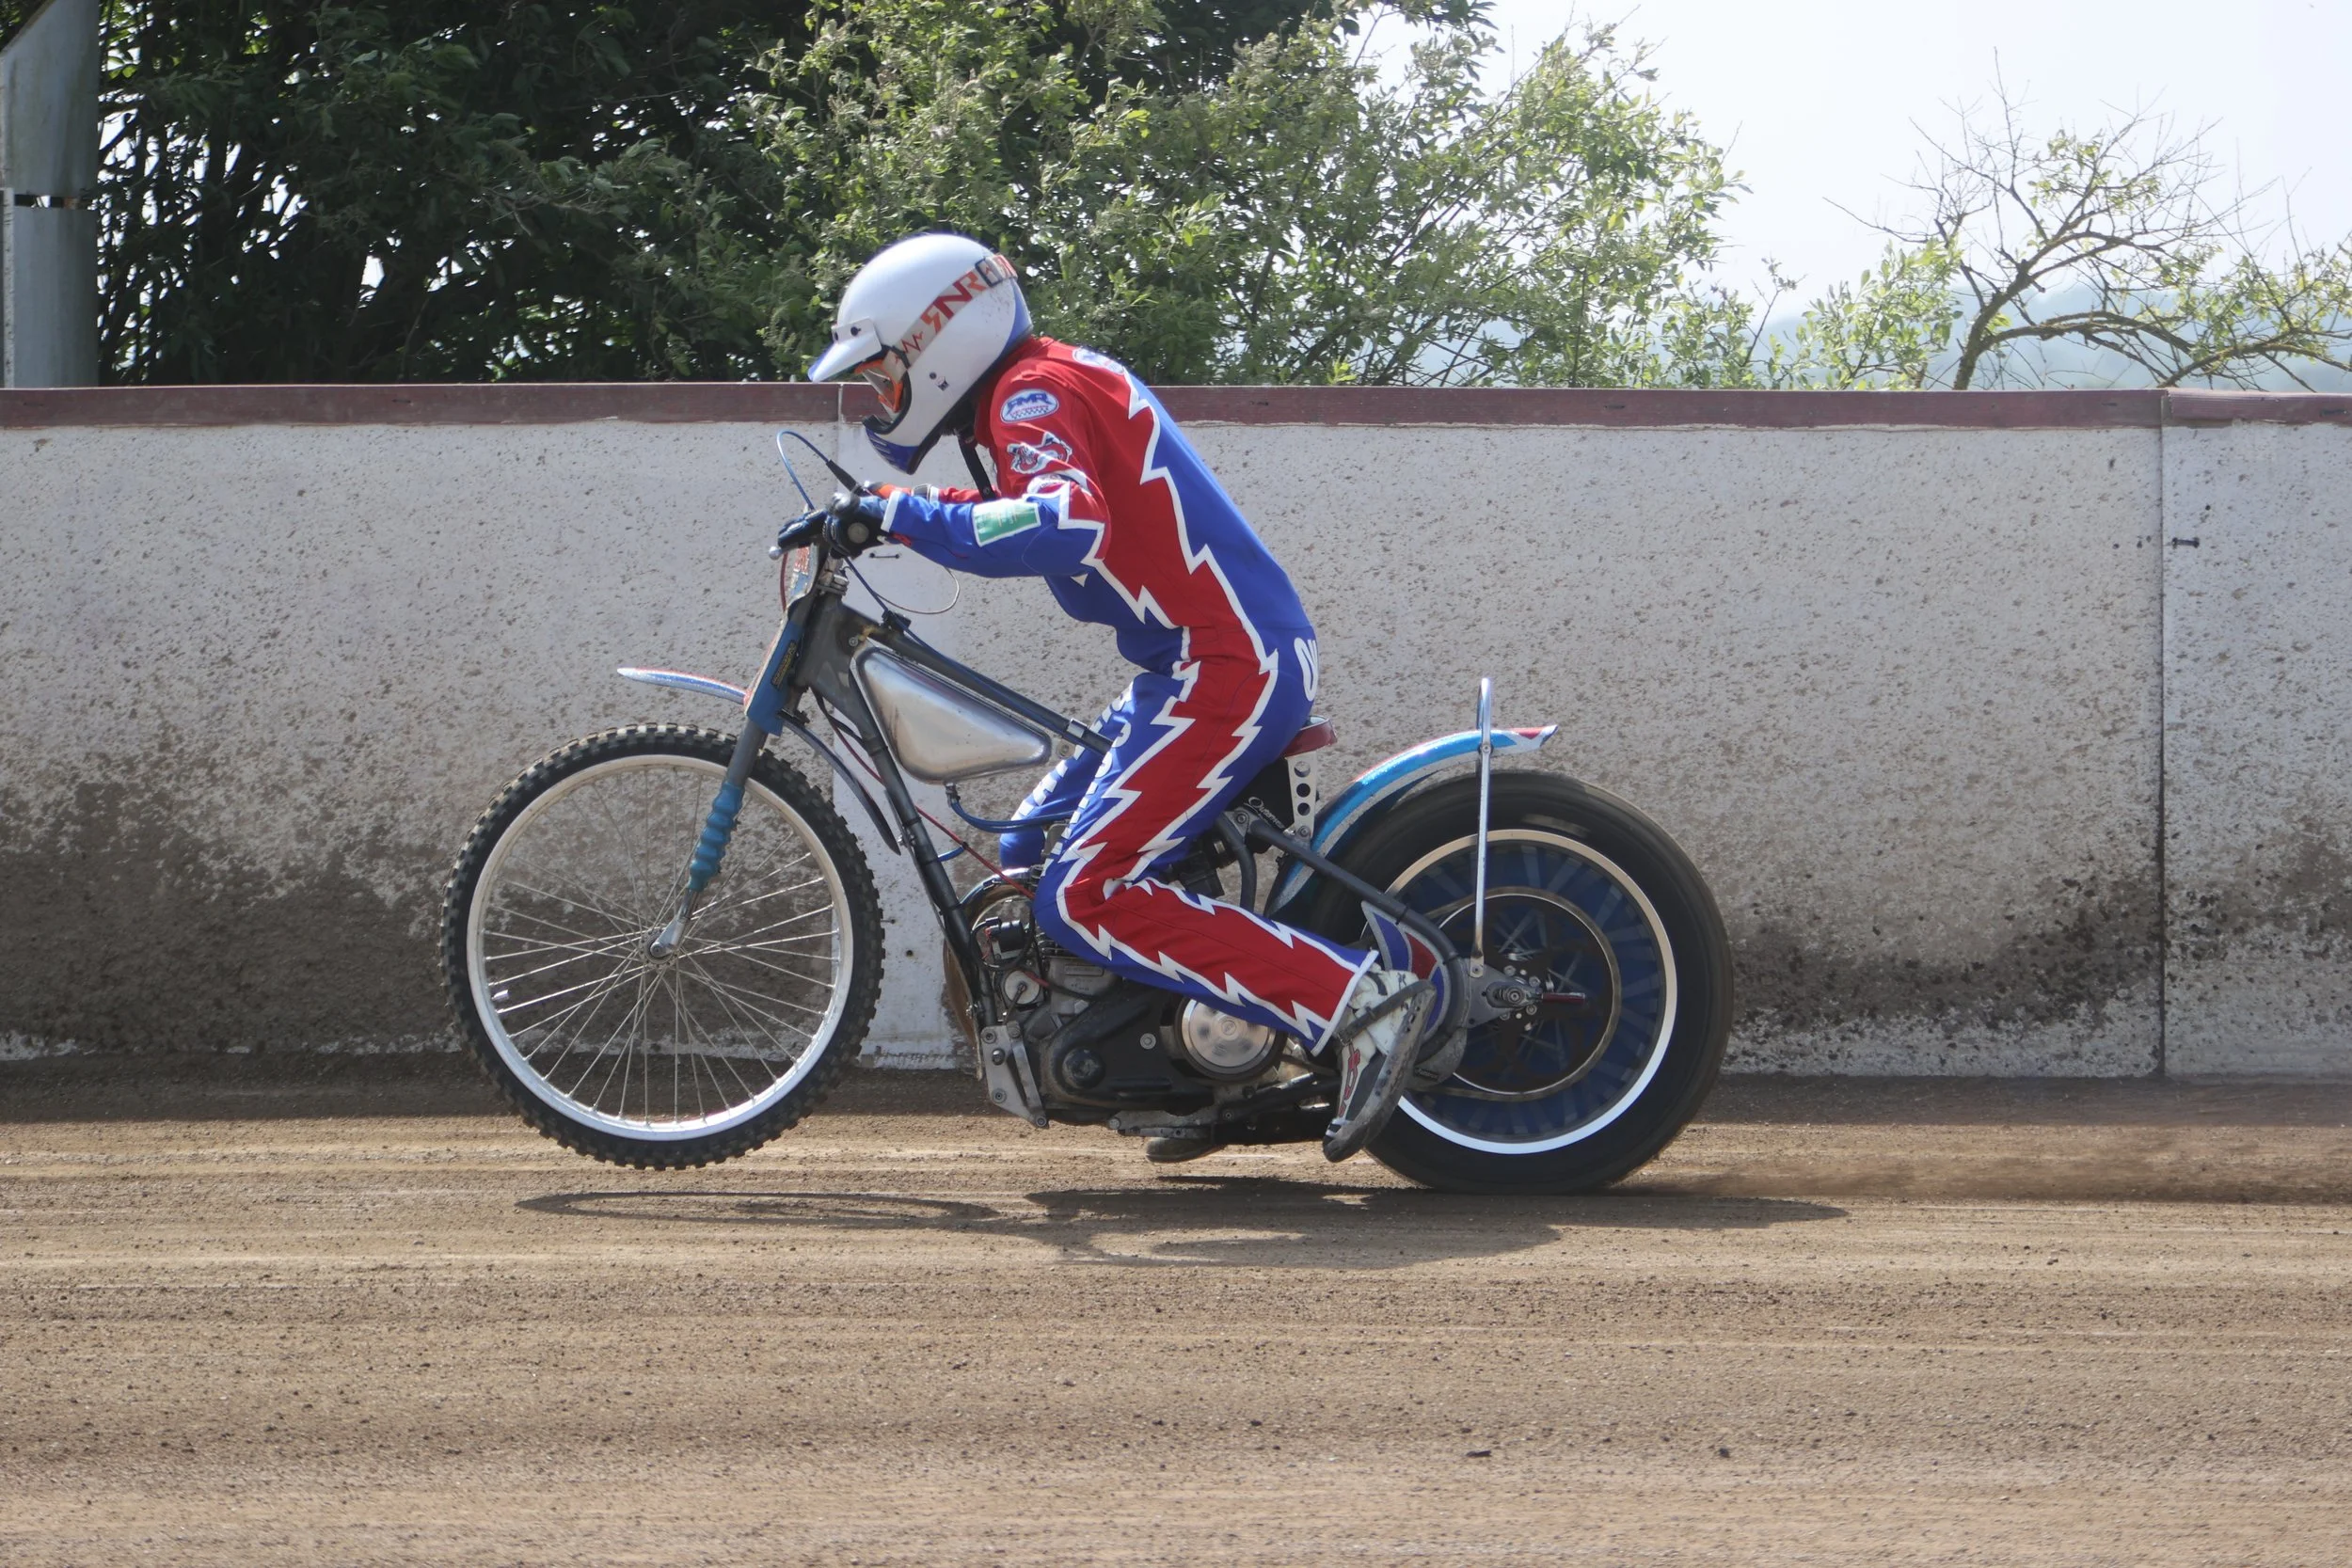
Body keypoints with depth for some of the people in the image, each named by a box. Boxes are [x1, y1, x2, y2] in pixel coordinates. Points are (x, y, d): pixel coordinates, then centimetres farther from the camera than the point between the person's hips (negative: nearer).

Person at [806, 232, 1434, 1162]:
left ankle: (1360, 1003, -20)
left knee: (1083, 900, -15)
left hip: (1224, 670, -11)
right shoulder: (1055, 380, 19)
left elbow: (1066, 526, -32)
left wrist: (914, 518, -26)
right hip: (1224, 662, 11)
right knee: (1030, 854, 16)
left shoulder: (1034, 395, -12)